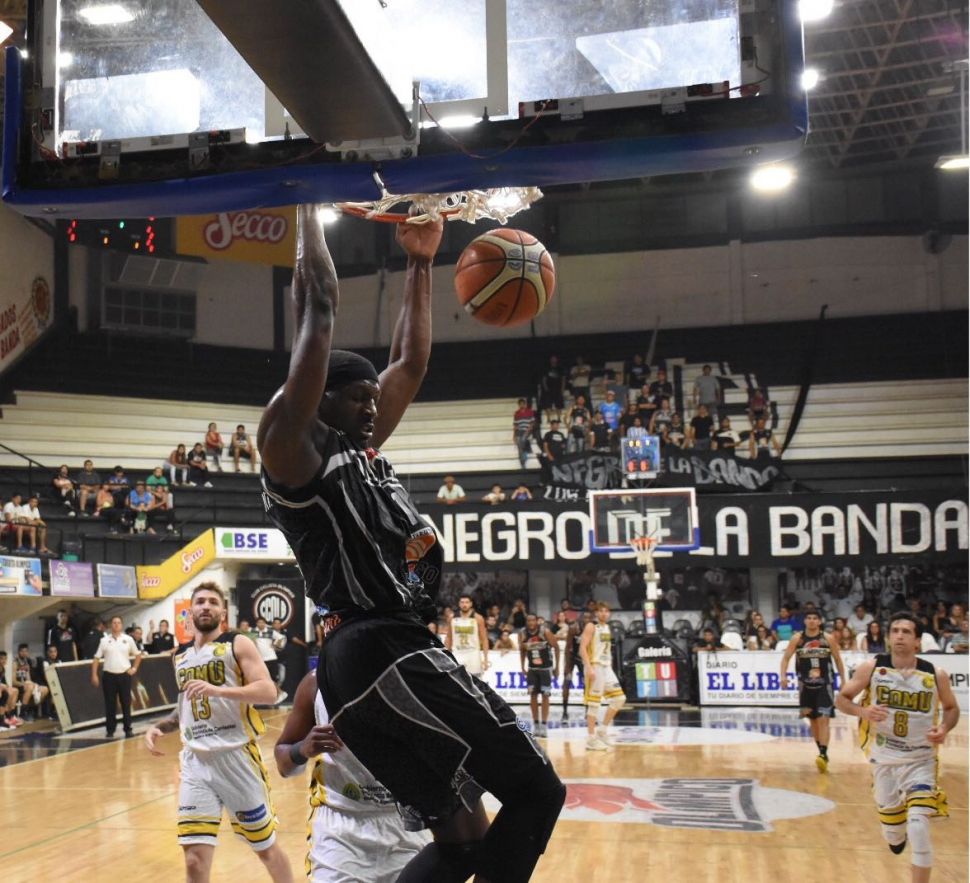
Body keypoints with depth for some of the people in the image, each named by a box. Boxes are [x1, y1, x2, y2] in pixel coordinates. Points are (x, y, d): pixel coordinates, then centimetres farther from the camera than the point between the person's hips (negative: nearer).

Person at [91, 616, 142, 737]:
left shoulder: (128, 639, 4)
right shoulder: (104, 640, 3)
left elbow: (138, 655, 16)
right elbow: (96, 658, 3)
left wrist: (134, 668, 6)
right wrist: (94, 675, -4)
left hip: (124, 675, 0)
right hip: (109, 675, 0)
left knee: (126, 703, 3)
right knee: (110, 704, 3)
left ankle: (128, 729, 11)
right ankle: (110, 730, 11)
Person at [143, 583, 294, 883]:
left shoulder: (237, 644, -3)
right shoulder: (180, 655, 14)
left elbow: (268, 690, -16)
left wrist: (218, 690, -26)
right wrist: (159, 728, 8)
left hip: (237, 756, -4)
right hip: (195, 762, 4)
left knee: (266, 846, 10)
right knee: (195, 858, -5)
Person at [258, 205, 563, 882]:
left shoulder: (361, 453, 23)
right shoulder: (293, 448, -2)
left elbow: (411, 363, 30)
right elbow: (319, 312, -9)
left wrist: (421, 263, 31)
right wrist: (309, 209, 1)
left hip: (371, 661, 10)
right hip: (383, 651, -10)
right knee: (536, 790, -8)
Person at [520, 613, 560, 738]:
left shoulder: (545, 632, -18)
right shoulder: (523, 634, -8)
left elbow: (556, 647, -7)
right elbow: (522, 650, 9)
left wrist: (557, 666, -6)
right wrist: (523, 667, 5)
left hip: (545, 668, -3)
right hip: (532, 668, 3)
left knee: (545, 696, -3)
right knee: (533, 696, 2)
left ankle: (544, 725, 1)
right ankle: (535, 724, 12)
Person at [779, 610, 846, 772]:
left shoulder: (828, 639, -4)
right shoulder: (797, 638, -2)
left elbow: (838, 660, 7)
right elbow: (786, 657, -1)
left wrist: (843, 680, 7)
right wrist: (783, 675, -16)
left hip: (824, 685, -2)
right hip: (806, 685, 2)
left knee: (823, 720, -12)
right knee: (812, 720, 12)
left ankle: (824, 755, -17)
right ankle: (821, 750, 27)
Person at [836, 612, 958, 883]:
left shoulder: (936, 675, -8)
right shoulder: (871, 668, -9)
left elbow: (952, 708, 9)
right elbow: (841, 698, -1)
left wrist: (944, 728, -12)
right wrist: (862, 711, -21)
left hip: (920, 761, -1)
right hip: (884, 759, 1)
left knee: (918, 829, -17)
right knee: (892, 833, 15)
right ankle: (897, 835, 53)